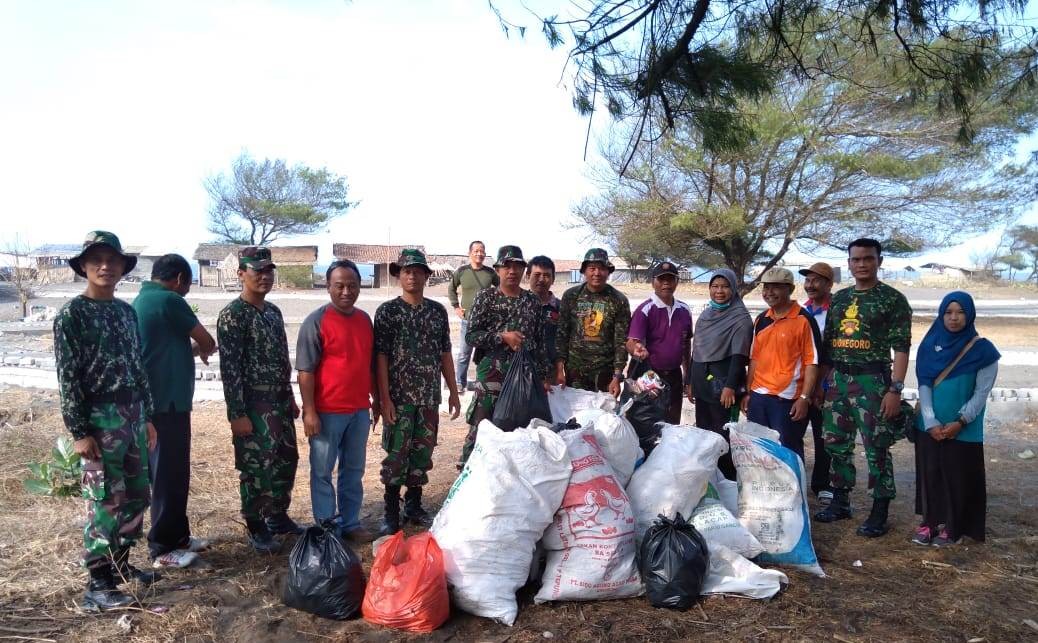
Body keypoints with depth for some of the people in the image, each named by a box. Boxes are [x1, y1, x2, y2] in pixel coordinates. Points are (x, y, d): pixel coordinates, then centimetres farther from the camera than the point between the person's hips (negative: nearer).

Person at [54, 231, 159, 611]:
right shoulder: (72, 314, -8)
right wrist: (79, 432, -15)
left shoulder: (126, 311, 11)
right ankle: (98, 584, 10)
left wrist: (148, 417, 14)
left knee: (136, 495, 14)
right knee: (105, 501, -2)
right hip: (100, 419, -7)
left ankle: (121, 564, 30)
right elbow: (67, 378, -12)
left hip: (133, 416, 7)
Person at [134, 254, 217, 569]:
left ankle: (177, 535, 27)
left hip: (154, 399, 10)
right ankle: (163, 547, 9)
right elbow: (208, 342, -6)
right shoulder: (169, 300, -15)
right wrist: (200, 349, 15)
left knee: (170, 470, 17)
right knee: (169, 474, 0)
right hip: (167, 401, -10)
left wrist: (190, 348, 12)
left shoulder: (141, 300, 13)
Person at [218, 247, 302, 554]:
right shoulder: (232, 315, -13)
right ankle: (256, 528, 18)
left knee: (286, 461, 15)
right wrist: (238, 413, -19)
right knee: (256, 467, 2)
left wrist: (290, 398, 16)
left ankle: (278, 516, 32)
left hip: (280, 402, 8)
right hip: (253, 404, -8)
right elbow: (229, 368, -16)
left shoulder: (274, 311, 11)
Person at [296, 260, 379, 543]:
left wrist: (376, 399, 16)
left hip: (360, 410, 6)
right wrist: (309, 411, -15)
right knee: (322, 472, 7)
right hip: (327, 412, -6)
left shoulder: (365, 319, 8)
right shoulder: (316, 321, -10)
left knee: (354, 470, 15)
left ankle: (350, 523, 27)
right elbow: (305, 370, -12)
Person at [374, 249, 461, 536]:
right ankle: (391, 513, 15)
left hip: (429, 397, 4)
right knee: (396, 455, 2)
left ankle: (414, 506, 26)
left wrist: (453, 391, 9)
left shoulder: (438, 311, 7)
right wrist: (385, 398, -12)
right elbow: (381, 357, -7)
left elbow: (445, 354, 11)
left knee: (423, 453, 11)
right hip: (399, 397, -4)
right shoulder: (387, 311, -4)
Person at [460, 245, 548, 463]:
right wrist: (502, 337, -15)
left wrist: (544, 375, 8)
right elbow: (471, 335, -4)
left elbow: (540, 341, 11)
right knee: (481, 426, -4)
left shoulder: (532, 300, 10)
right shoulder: (486, 297, 0)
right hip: (492, 372, -3)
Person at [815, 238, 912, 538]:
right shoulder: (839, 299, 13)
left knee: (877, 449, -1)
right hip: (838, 379, 6)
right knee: (837, 445, 11)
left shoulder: (893, 299, -3)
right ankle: (840, 502, 25)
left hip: (872, 380, -6)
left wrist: (895, 389, -15)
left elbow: (901, 347, -8)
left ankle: (879, 513, 10)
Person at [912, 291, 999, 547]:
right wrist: (931, 422, -10)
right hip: (930, 426, 3)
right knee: (930, 473, 9)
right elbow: (923, 385, -1)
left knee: (958, 477, 5)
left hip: (963, 430, -3)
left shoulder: (982, 350, -7)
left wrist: (959, 422, -15)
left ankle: (952, 526, 18)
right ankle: (930, 521, 22)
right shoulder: (930, 344, 2)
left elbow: (982, 393, -7)